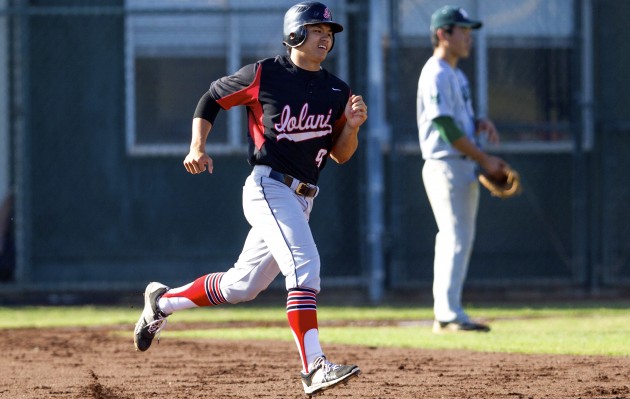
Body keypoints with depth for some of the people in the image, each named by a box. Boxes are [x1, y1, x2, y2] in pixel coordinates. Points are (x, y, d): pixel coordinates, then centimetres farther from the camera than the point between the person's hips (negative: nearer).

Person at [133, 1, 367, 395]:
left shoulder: (337, 91, 10)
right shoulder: (264, 75, -4)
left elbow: (340, 155, 13)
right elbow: (212, 98, 8)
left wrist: (352, 125, -7)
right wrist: (197, 147, -5)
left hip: (301, 200, 7)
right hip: (268, 186, -7)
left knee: (241, 286, 13)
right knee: (305, 265, -25)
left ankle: (163, 301, 34)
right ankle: (314, 367, -31)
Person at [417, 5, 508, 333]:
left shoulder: (457, 76, 19)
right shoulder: (436, 75, -12)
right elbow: (447, 128, -18)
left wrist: (480, 124, 1)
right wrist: (485, 160, -16)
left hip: (465, 168, 10)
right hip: (446, 167, -10)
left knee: (459, 239, 8)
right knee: (456, 238, -12)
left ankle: (445, 314, 11)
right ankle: (449, 315, -12)